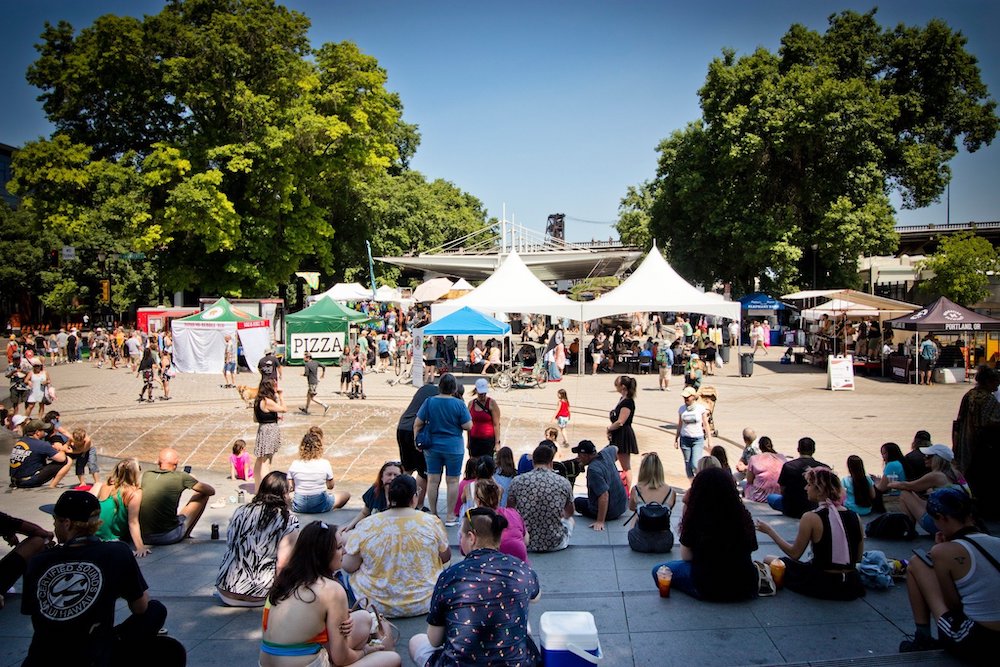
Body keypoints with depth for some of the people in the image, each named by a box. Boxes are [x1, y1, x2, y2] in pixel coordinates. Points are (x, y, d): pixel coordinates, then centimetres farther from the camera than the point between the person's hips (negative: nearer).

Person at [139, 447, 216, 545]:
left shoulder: (146, 475, 4)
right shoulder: (181, 477, -7)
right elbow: (211, 491, 4)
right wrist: (193, 481, 24)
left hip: (145, 538, 5)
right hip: (170, 537, -4)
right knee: (202, 495, 11)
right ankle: (184, 534, 25)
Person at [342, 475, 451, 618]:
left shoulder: (366, 526, -14)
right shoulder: (432, 522, -12)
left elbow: (349, 567, -7)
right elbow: (446, 557, 2)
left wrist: (347, 549, 14)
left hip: (377, 604, 0)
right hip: (424, 603, 1)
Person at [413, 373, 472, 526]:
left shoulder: (430, 402, -6)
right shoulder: (459, 404, -12)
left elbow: (417, 424, -3)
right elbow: (468, 426, -10)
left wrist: (416, 440, 11)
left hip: (432, 447, 2)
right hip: (453, 447, -2)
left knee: (433, 480, 10)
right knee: (453, 481, 8)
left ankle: (433, 515, 19)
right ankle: (450, 517, 13)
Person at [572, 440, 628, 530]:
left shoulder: (593, 470, -29)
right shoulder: (605, 453, -6)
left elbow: (604, 495, -35)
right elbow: (615, 448, 20)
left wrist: (600, 521, -33)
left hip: (609, 512, -8)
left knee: (576, 502, 14)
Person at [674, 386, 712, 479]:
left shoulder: (701, 408, -6)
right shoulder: (681, 409, 1)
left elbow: (706, 425, 0)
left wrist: (709, 440, -1)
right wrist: (676, 439, 11)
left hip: (698, 439, -3)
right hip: (685, 439, 3)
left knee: (695, 464, -14)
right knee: (688, 464, 6)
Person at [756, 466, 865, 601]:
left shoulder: (811, 518, -17)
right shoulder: (855, 517, -3)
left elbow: (794, 554, -8)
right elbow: (858, 557, 6)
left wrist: (769, 531, 1)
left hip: (821, 586, -5)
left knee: (768, 561, 12)